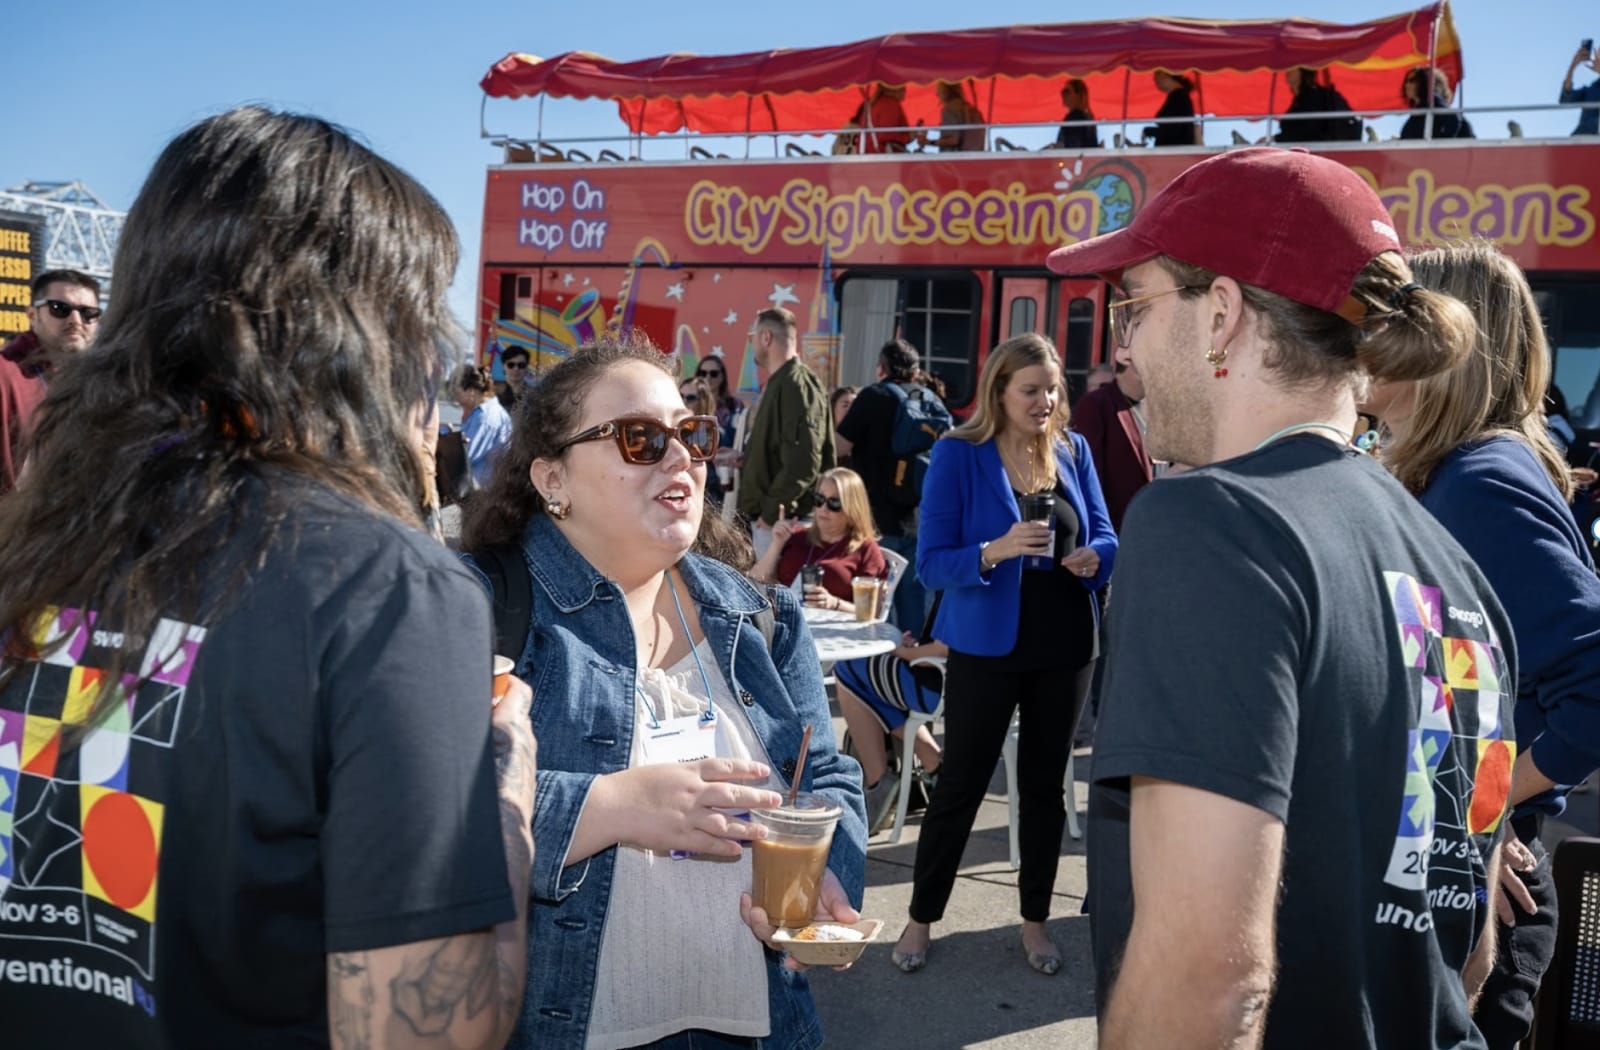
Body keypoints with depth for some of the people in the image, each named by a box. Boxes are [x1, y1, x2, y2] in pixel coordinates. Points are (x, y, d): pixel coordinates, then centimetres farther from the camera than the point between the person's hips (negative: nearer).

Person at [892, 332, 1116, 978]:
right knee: (961, 782, 6)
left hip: (1066, 644, 4)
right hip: (988, 644, -4)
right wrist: (994, 552, -30)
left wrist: (1096, 556, -15)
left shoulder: (1073, 450, 3)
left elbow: (1104, 536, 8)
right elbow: (931, 563, -13)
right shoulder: (958, 454, -10)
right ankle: (921, 918, 23)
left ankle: (1035, 920, 30)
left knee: (1045, 784, 14)